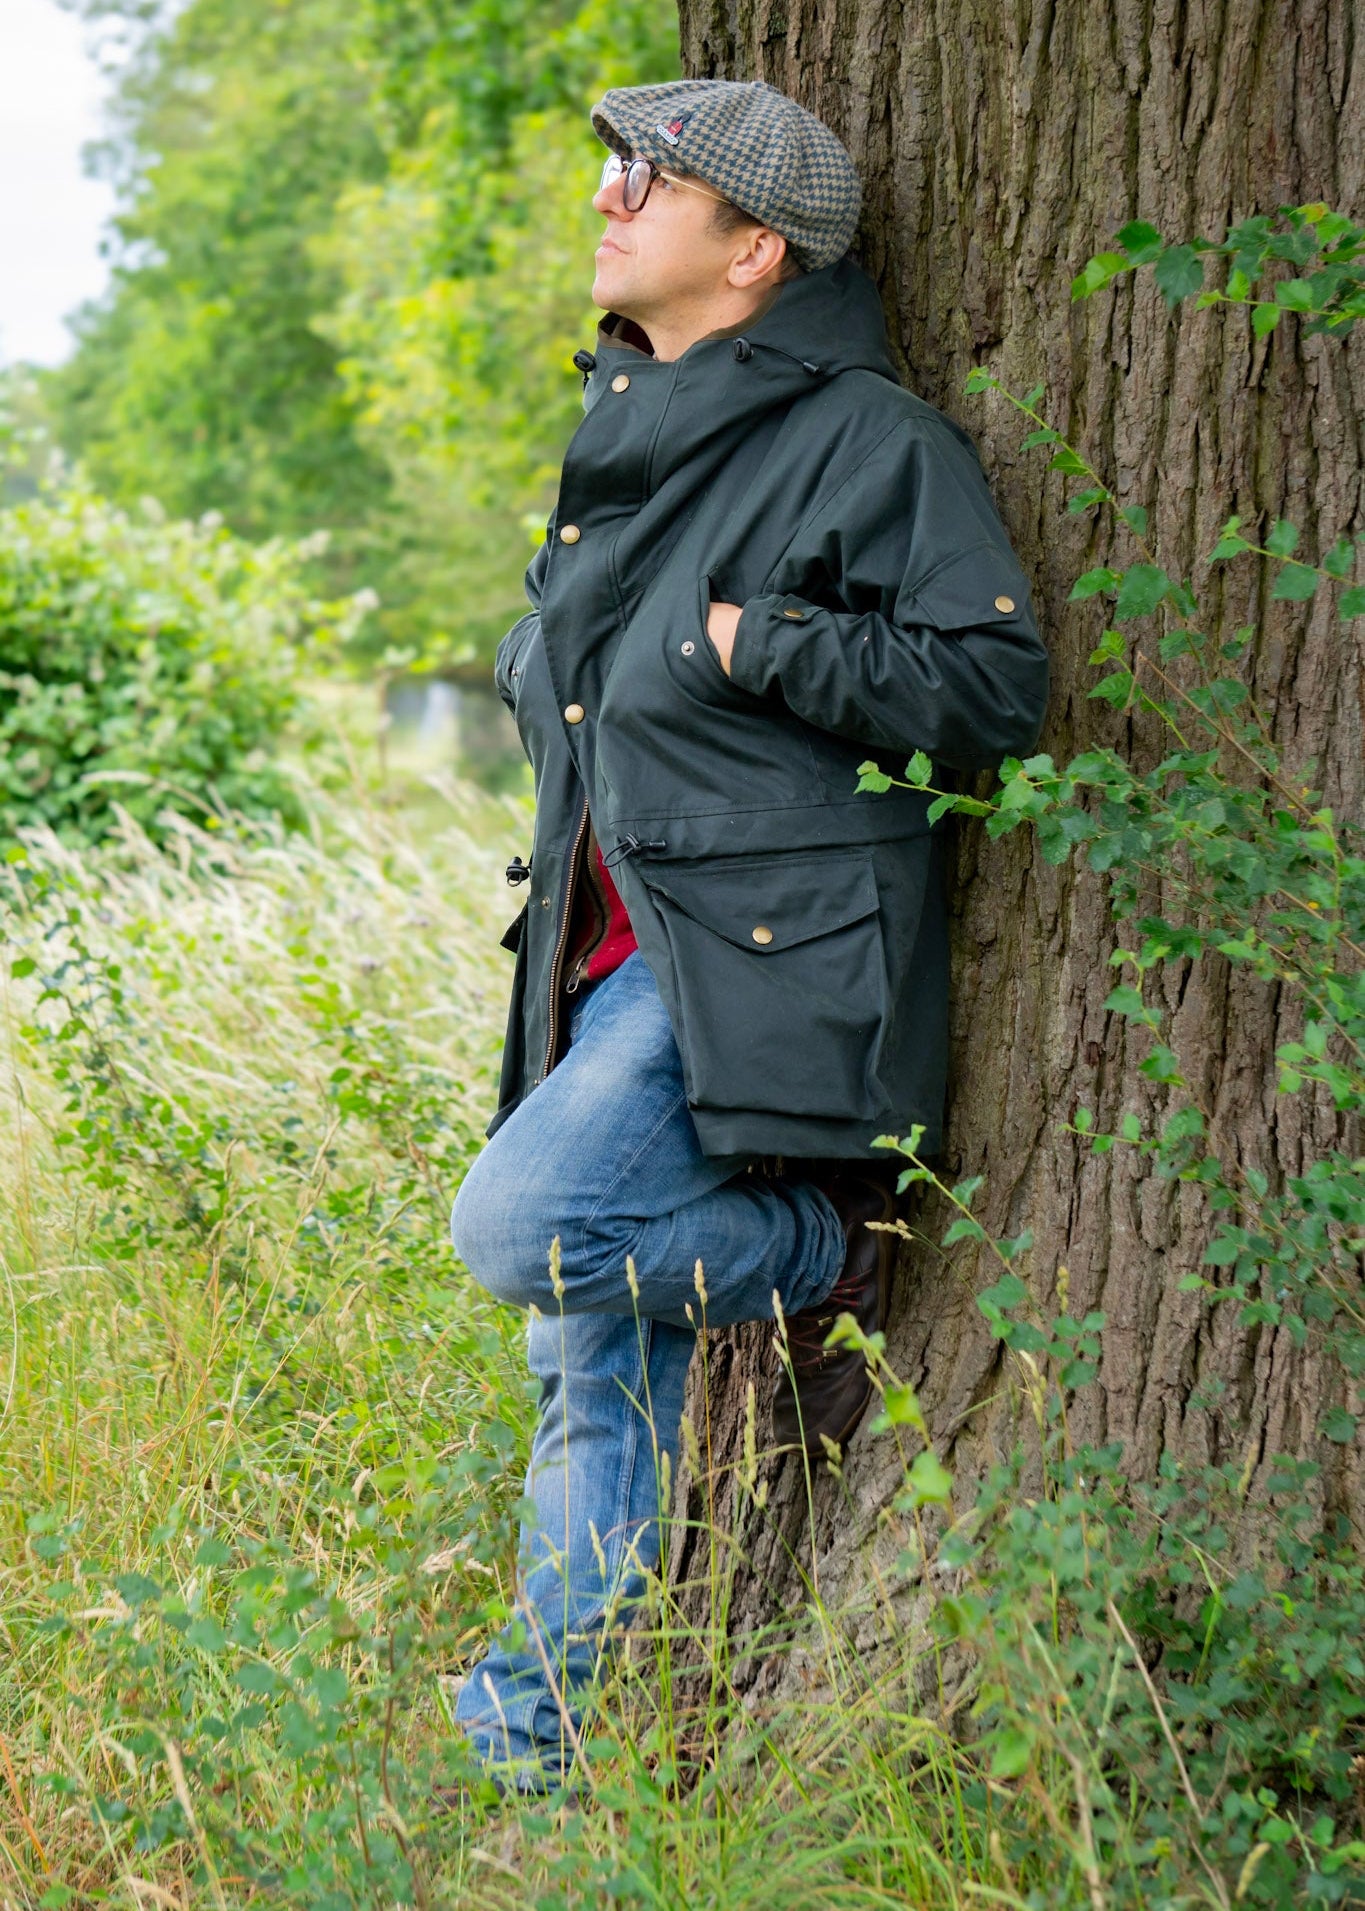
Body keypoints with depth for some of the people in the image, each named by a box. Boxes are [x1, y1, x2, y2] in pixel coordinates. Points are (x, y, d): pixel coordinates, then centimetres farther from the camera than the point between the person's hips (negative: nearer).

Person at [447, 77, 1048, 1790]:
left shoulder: (867, 439, -9)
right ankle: (542, 1728, 21)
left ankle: (825, 1259, 1)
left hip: (767, 961, -8)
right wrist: (552, 667, 15)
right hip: (615, 952, 8)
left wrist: (751, 642, -16)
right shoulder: (621, 429, 16)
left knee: (525, 1222, -24)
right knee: (596, 1359, 10)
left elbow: (993, 684, -15)